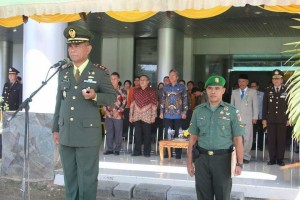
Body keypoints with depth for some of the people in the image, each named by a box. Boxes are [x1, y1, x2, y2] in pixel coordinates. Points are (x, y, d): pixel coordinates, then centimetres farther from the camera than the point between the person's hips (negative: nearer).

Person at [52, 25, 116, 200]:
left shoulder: (100, 72, -3)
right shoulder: (63, 73, 12)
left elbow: (112, 96, 0)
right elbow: (59, 102, 15)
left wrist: (95, 96, -19)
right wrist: (56, 128, 14)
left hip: (88, 134, -5)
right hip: (66, 134, 5)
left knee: (87, 179, 1)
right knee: (70, 178, 13)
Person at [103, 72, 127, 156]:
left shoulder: (122, 91, 1)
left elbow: (124, 103, -3)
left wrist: (118, 111, -11)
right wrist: (106, 110, -2)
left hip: (118, 115, -3)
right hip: (108, 115, 3)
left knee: (118, 133, 0)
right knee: (109, 132, 6)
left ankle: (117, 149, 9)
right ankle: (110, 149, 15)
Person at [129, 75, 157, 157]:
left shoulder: (152, 91, 1)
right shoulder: (136, 91, 12)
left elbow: (154, 104, -3)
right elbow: (132, 103, 11)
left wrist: (153, 116, -8)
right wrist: (131, 115, 7)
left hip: (147, 116, -3)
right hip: (137, 115, 3)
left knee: (147, 134, 0)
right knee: (137, 133, 3)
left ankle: (147, 152, 8)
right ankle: (137, 151, 11)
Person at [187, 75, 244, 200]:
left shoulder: (232, 111, -2)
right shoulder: (198, 110, 6)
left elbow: (238, 139, -4)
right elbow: (193, 138, 8)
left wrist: (239, 163, -13)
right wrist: (189, 162, 5)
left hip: (223, 158, -2)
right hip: (202, 158, 2)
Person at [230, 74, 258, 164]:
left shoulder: (252, 92, 8)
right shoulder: (234, 92, 14)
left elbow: (255, 105, 5)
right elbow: (232, 105, 14)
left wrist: (255, 117, -3)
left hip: (248, 119, -2)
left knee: (247, 138, -4)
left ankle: (246, 156, 5)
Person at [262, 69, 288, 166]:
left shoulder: (286, 91, 5)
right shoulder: (268, 91, 9)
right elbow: (265, 106, 9)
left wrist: (288, 119, 0)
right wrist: (264, 119, 3)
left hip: (282, 120, -1)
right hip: (270, 120, 1)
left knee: (281, 140, 0)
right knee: (271, 140, 1)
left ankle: (280, 159, 8)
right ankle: (272, 159, 8)